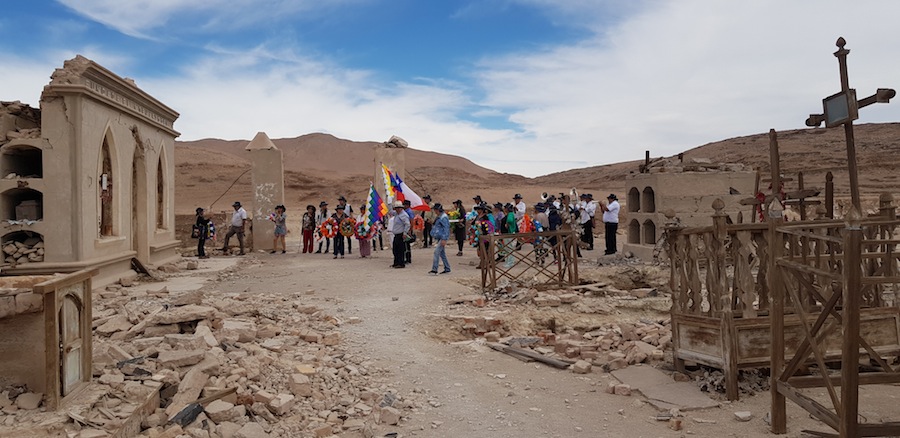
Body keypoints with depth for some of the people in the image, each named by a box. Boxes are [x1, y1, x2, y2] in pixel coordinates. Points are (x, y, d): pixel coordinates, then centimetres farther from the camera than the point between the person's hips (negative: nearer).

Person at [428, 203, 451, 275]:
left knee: (437, 252, -15)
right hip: (439, 238, 10)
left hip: (442, 238, -10)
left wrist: (444, 239, -24)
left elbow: (446, 228, -20)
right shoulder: (439, 217, 16)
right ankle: (447, 269, 20)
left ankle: (434, 270, -16)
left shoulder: (444, 217, -15)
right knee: (442, 254, 13)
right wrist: (436, 239, 25)